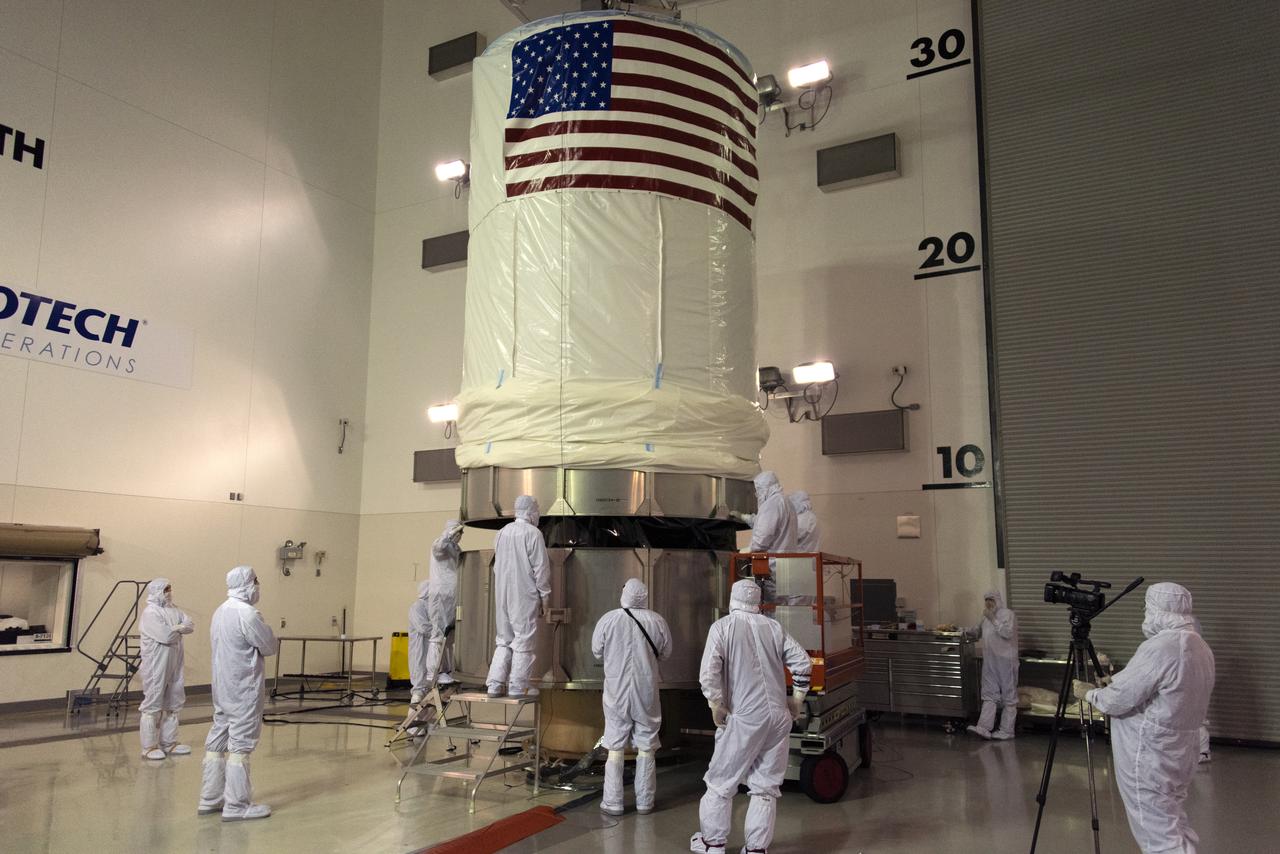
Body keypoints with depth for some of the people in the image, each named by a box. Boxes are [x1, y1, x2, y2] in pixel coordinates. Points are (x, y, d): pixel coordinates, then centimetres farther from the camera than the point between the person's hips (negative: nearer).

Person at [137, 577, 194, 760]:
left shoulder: (173, 610, 11)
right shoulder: (150, 613, -13)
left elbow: (190, 626, 3)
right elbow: (166, 636, -22)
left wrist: (175, 628, -13)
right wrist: (180, 630, -4)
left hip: (173, 666, 8)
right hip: (156, 667, -8)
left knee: (172, 704, 13)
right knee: (153, 705, -2)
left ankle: (169, 743, 23)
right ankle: (149, 747, 6)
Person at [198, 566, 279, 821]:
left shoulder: (220, 612, 10)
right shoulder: (247, 614, -19)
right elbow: (271, 647, -13)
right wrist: (275, 642, 8)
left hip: (222, 687, 9)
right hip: (244, 691, -9)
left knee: (217, 741, 13)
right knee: (241, 744, -3)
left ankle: (210, 799, 21)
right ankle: (236, 805, 2)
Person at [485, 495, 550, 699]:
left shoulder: (503, 532, 9)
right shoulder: (532, 533, -12)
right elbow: (541, 567, -11)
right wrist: (544, 596, -3)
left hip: (503, 594, 6)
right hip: (525, 595, -6)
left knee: (504, 639, 14)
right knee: (523, 639, 2)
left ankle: (495, 684, 11)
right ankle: (517, 686, 5)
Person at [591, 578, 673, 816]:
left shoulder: (608, 620, -12)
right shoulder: (657, 621, -9)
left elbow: (597, 652, 2)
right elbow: (665, 654, 6)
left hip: (617, 692, -1)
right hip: (647, 692, 1)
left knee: (615, 749, 9)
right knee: (646, 748, 12)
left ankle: (613, 803, 14)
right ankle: (644, 802, 19)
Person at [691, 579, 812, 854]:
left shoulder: (722, 627, -3)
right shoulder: (773, 627, 8)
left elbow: (709, 673, -14)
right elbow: (802, 662, 4)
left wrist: (716, 707, -3)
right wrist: (797, 700, 13)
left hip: (744, 718, -3)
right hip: (779, 717, 4)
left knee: (721, 782, 12)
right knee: (766, 786, 12)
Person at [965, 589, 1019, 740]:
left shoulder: (1008, 614, -6)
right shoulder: (986, 617, 16)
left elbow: (1008, 633, -21)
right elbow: (977, 633, 28)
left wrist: (993, 619, -20)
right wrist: (966, 631, 12)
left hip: (1006, 661, -7)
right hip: (989, 662, 7)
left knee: (1008, 696, 1)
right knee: (989, 695, 3)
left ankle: (1006, 730, 5)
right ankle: (984, 728, -1)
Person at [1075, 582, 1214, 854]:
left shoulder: (1159, 648, -23)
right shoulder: (1201, 647, 7)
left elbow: (1119, 699, -20)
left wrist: (1089, 694, -1)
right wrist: (1116, 677, 21)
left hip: (1150, 757, -9)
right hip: (1181, 751, 9)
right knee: (1172, 822, 20)